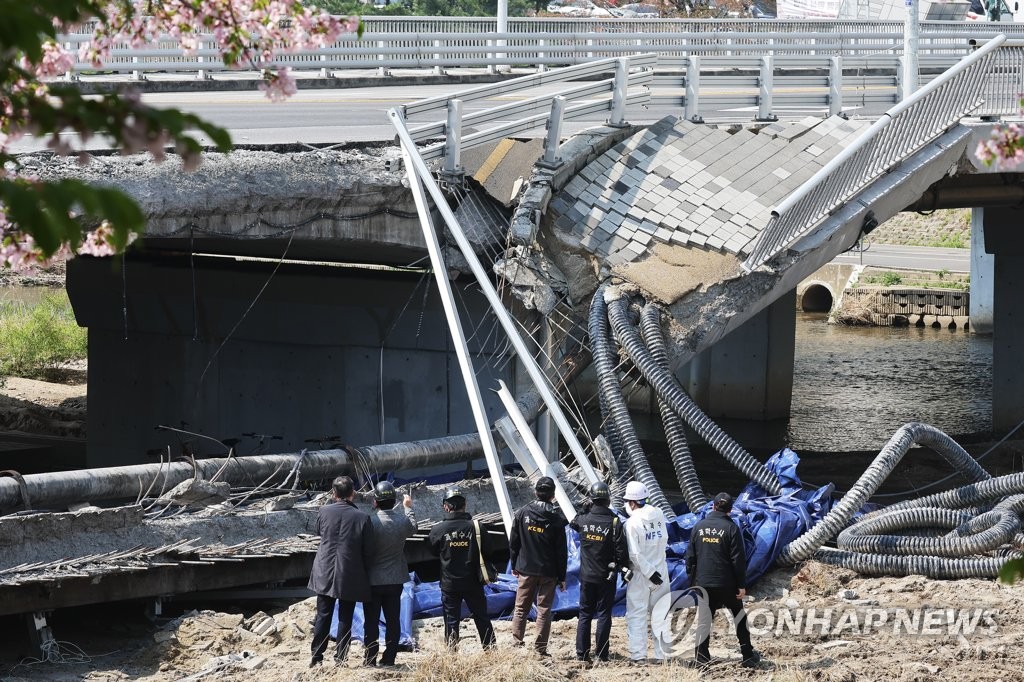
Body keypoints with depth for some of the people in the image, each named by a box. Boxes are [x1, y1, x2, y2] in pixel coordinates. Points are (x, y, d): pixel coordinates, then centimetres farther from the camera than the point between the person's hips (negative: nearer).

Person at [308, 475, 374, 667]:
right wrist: (363, 571, 10)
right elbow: (368, 551, -6)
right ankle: (340, 658, 8)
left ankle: (317, 657, 10)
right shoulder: (362, 518, -11)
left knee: (323, 617, 10)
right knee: (345, 619, 7)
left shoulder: (324, 512, -7)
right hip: (351, 577, -1)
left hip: (325, 574, 1)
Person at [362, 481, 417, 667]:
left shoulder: (371, 521, -19)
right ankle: (389, 659, 13)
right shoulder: (403, 520, -5)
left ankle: (369, 660, 6)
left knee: (371, 622, 4)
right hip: (395, 580, 4)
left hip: (373, 580, -4)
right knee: (393, 620, 11)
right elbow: (413, 528, 20)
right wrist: (408, 507, 36)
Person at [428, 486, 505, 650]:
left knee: (451, 621, 7)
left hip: (449, 583, -1)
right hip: (473, 583, 1)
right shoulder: (477, 527, -11)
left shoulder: (438, 530, -11)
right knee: (482, 619, 13)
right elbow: (488, 552, -1)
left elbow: (433, 550, 7)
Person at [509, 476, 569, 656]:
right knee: (544, 609, 4)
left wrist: (514, 565, 15)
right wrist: (562, 577, 2)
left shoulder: (522, 513, -3)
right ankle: (541, 648, 2)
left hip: (526, 569, 1)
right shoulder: (556, 518, -7)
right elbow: (561, 551, -4)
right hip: (548, 572, -1)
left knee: (521, 608, 11)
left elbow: (513, 543, 3)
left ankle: (516, 643, 6)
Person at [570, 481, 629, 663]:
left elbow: (572, 523, 21)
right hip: (607, 577, -2)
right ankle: (601, 654, 2)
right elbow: (621, 550, -14)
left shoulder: (583, 520, -5)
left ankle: (582, 653, 9)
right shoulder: (614, 523, -13)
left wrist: (584, 508, 29)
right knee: (604, 614, 4)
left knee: (585, 614, 11)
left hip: (586, 576, 2)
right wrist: (625, 569, 1)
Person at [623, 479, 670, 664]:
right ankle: (663, 654, 12)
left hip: (640, 574, -5)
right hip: (661, 570, 5)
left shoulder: (633, 522, -16)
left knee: (637, 615, 3)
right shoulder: (659, 515, 0)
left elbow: (635, 554, -19)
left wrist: (649, 572, -15)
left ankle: (638, 654, -1)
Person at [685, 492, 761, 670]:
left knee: (703, 620, 6)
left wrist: (692, 580, 13)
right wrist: (742, 585, -5)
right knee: (740, 618, 11)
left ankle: (701, 658, 1)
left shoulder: (699, 527, 3)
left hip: (703, 583, 2)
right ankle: (748, 656, 12)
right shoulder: (730, 528, -7)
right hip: (727, 584, -2)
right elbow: (738, 559, -9)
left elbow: (690, 557, 6)